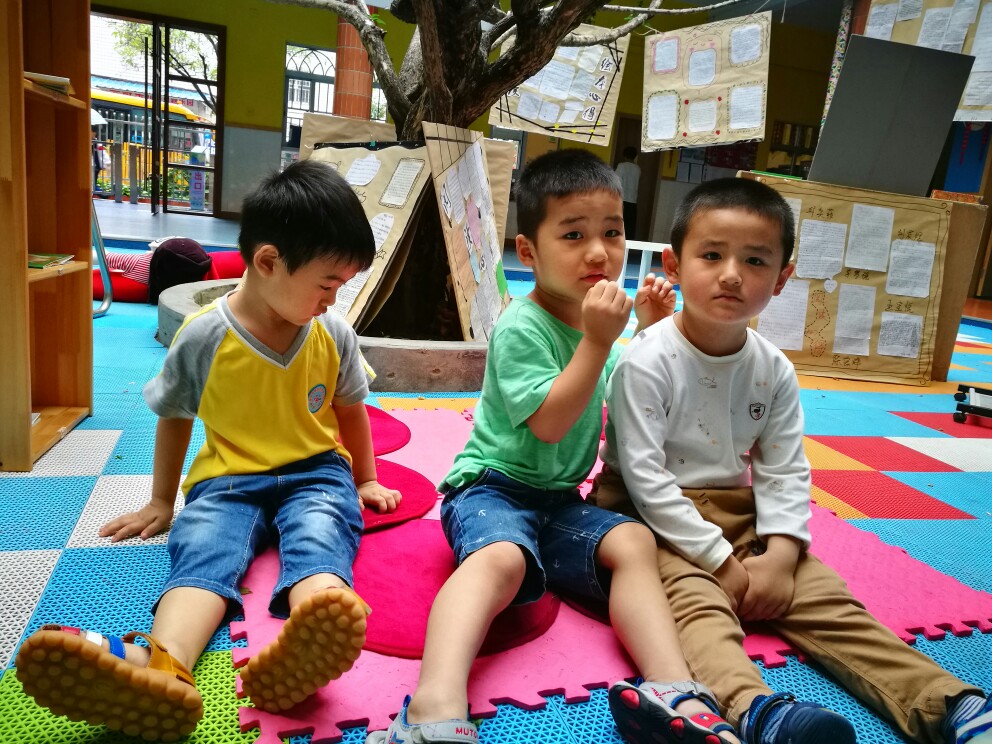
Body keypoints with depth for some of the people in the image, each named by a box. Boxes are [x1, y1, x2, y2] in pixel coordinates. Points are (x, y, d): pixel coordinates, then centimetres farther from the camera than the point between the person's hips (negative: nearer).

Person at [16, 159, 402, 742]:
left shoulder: (334, 334, 1)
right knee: (204, 549, -32)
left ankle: (308, 643, -64)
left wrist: (365, 480, 24)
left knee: (319, 537, -33)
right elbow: (175, 418, 9)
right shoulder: (204, 335, -6)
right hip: (227, 479, 0)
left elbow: (350, 409, 17)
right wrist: (161, 502, 18)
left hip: (315, 474, 1)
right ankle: (163, 663, -62)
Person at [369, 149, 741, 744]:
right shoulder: (520, 327, -12)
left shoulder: (595, 317, 12)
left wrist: (651, 330, 13)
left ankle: (673, 691, -28)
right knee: (500, 556, -36)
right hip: (492, 487, -7)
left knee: (633, 541, -19)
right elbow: (549, 421, -21)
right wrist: (597, 339, -24)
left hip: (559, 498, 7)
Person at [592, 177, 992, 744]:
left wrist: (780, 551, -13)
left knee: (827, 597, -7)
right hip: (654, 515, -5)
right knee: (698, 602, -31)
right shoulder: (647, 362, -16)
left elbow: (784, 472, 4)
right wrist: (721, 561, -18)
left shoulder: (775, 371, 2)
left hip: (737, 513, 6)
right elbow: (644, 475, -18)